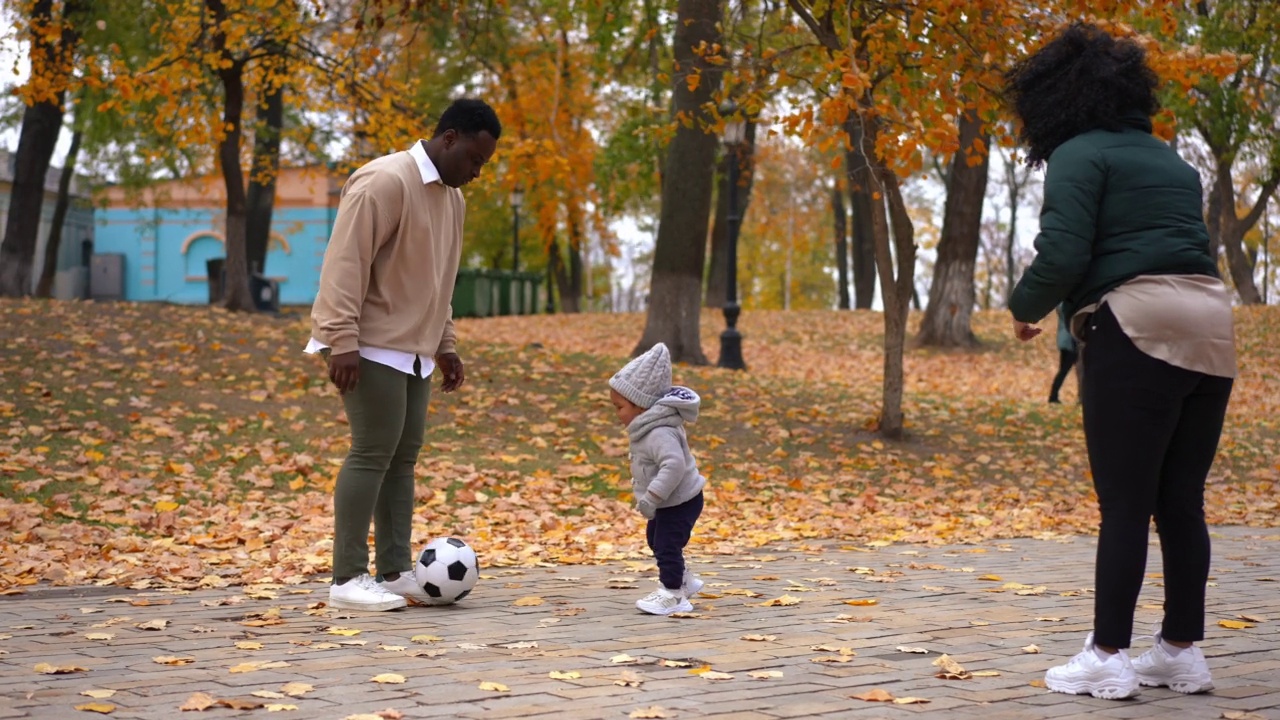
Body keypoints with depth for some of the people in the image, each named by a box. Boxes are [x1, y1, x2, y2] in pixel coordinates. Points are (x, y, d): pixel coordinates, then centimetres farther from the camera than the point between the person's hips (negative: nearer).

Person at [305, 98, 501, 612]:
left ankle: (395, 572, 11)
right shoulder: (386, 182, -15)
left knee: (404, 455, 7)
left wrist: (445, 345, 19)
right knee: (373, 453, -10)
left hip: (413, 350, 9)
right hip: (371, 347, -9)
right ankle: (347, 580, -7)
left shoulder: (451, 196, 15)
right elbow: (345, 262, -20)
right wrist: (343, 341, -24)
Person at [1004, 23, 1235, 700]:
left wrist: (1025, 306, 6)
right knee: (1182, 501, 11)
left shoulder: (1079, 154, -1)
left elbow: (1062, 255, -12)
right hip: (1211, 321, 7)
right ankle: (1182, 651, 16)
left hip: (1139, 326, -7)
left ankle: (1107, 657, 0)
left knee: (1124, 503, -3)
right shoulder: (1173, 162, 23)